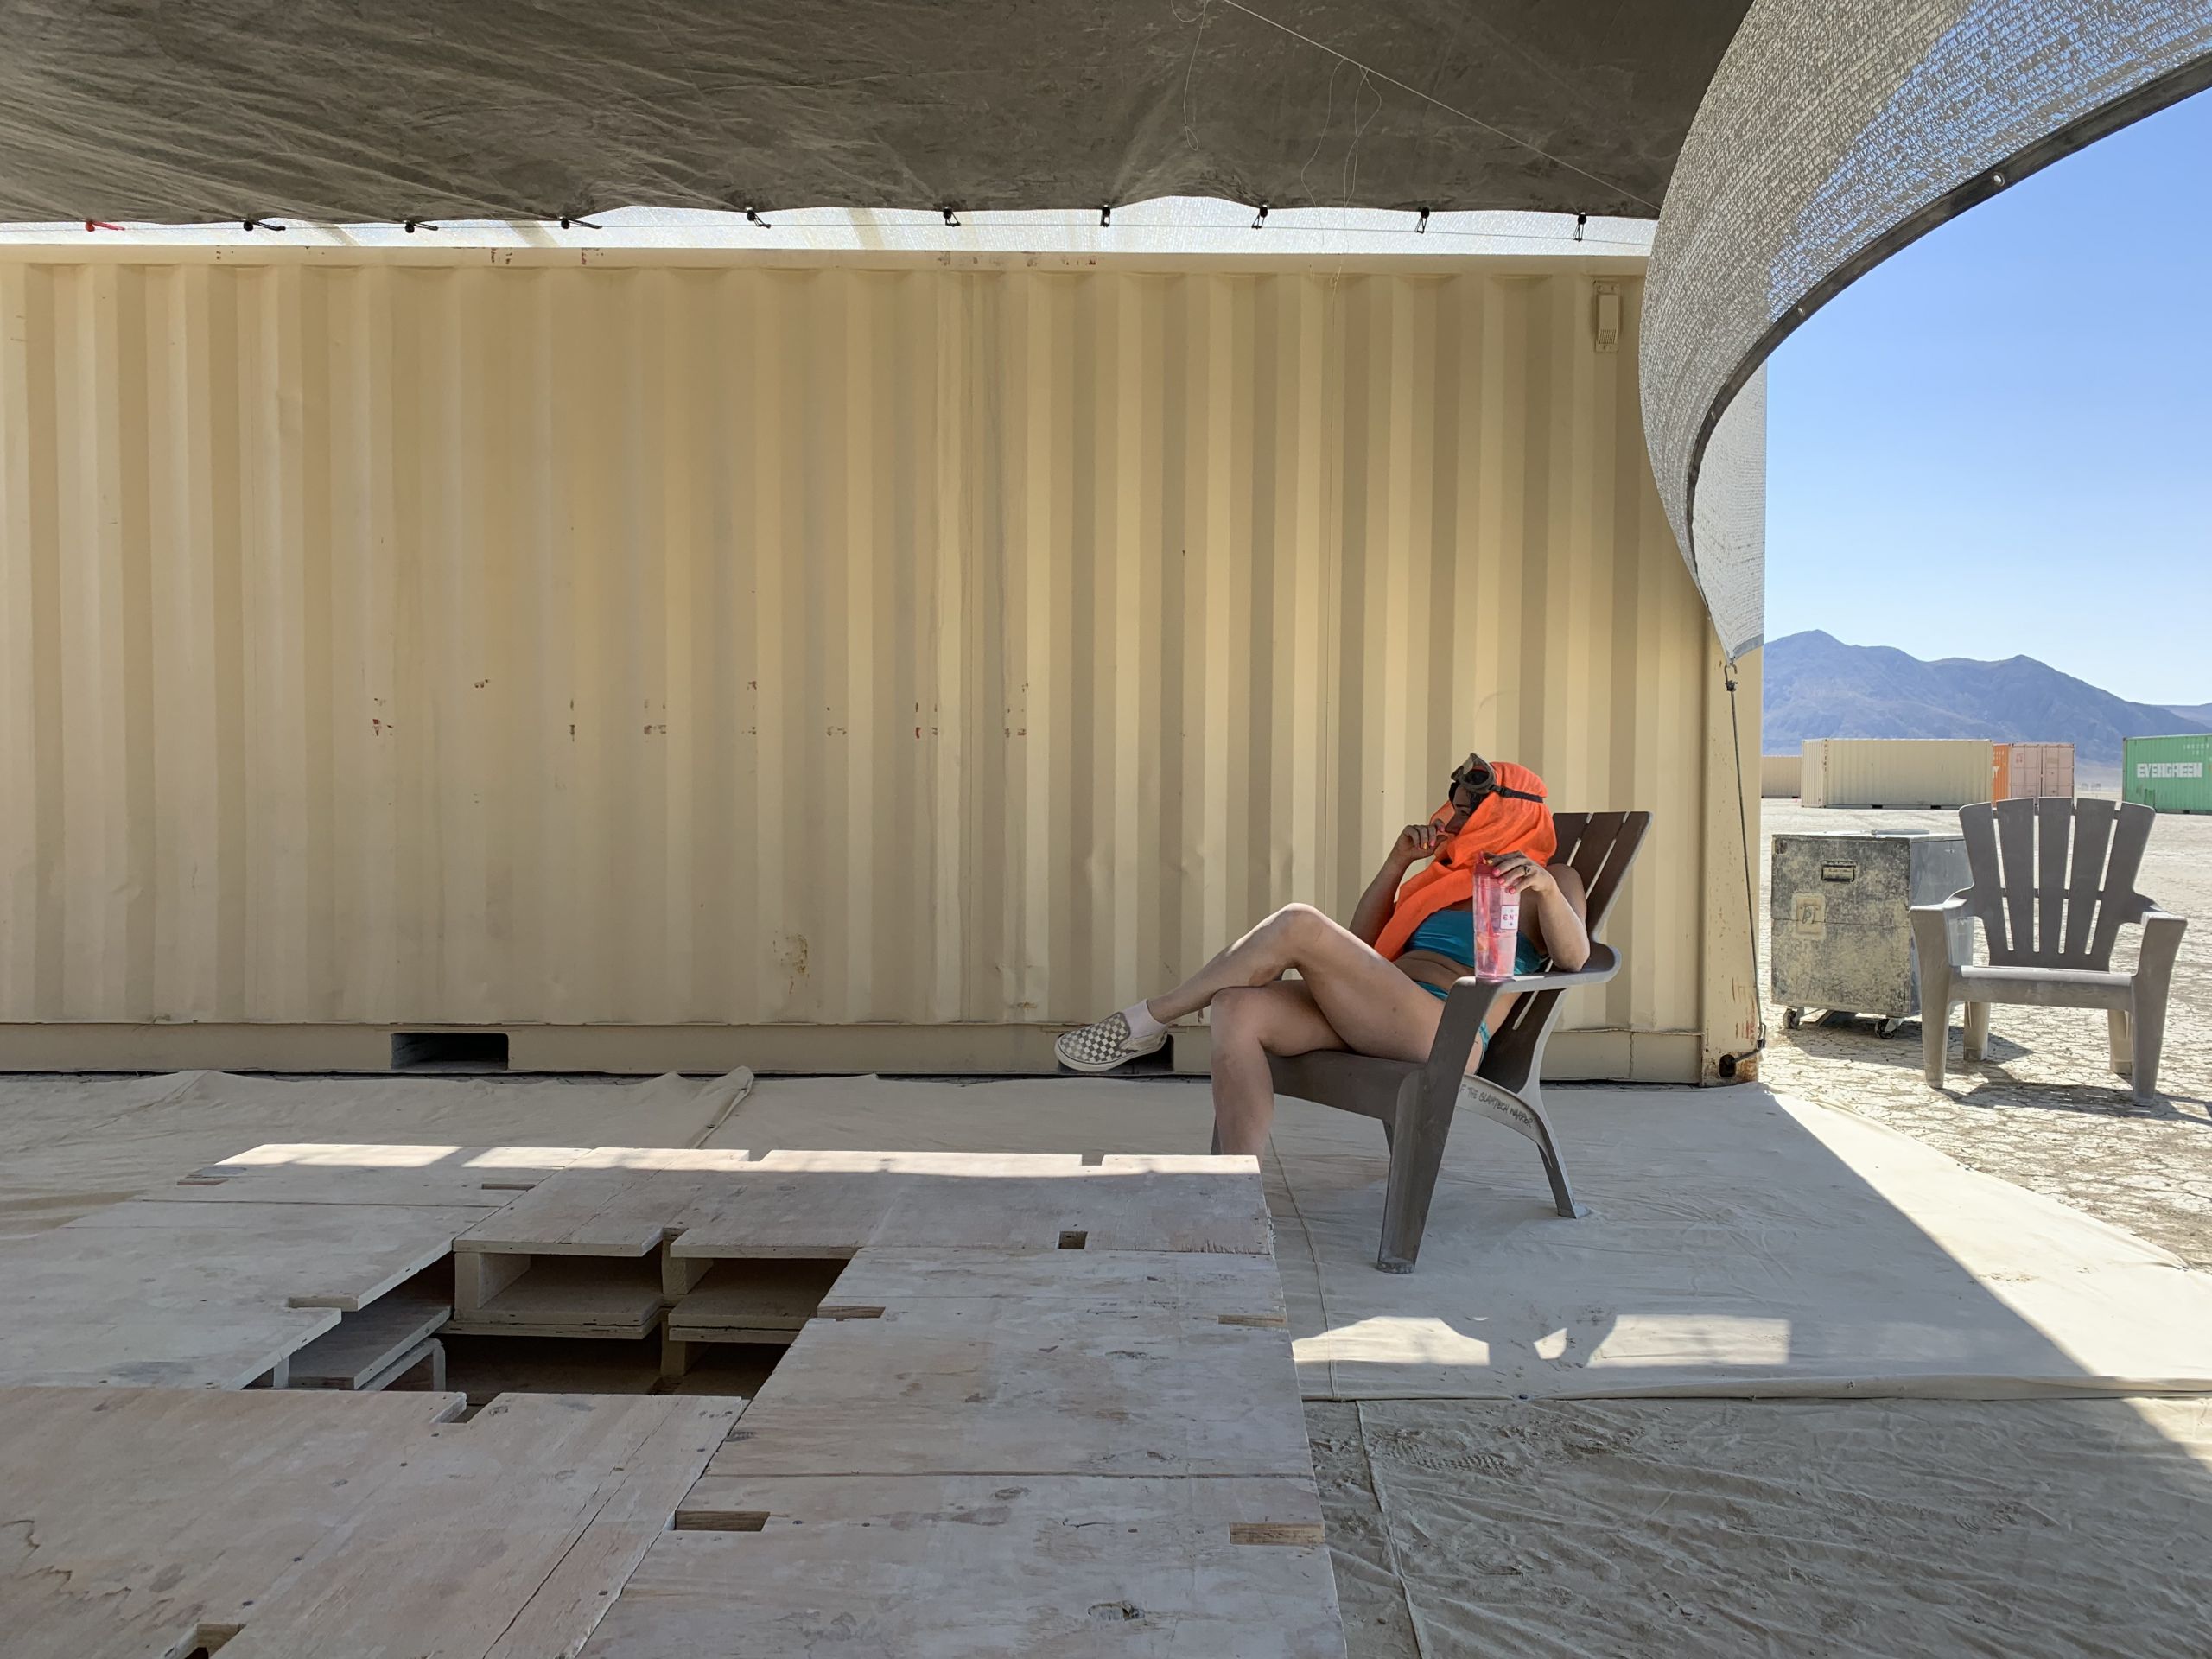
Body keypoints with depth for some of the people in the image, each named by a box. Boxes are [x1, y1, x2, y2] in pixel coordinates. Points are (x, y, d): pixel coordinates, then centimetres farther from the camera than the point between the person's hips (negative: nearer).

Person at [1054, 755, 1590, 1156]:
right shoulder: (1448, 875, 35)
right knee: (1238, 1007, -22)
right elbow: (1362, 943, 27)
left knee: (1298, 924, -25)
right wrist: (1398, 862, 17)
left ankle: (1144, 1023, -14)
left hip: (1445, 1033, -7)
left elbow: (1573, 956, -6)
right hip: (1376, 1018, 7)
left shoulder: (1549, 880, 15)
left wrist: (1547, 888, -24)